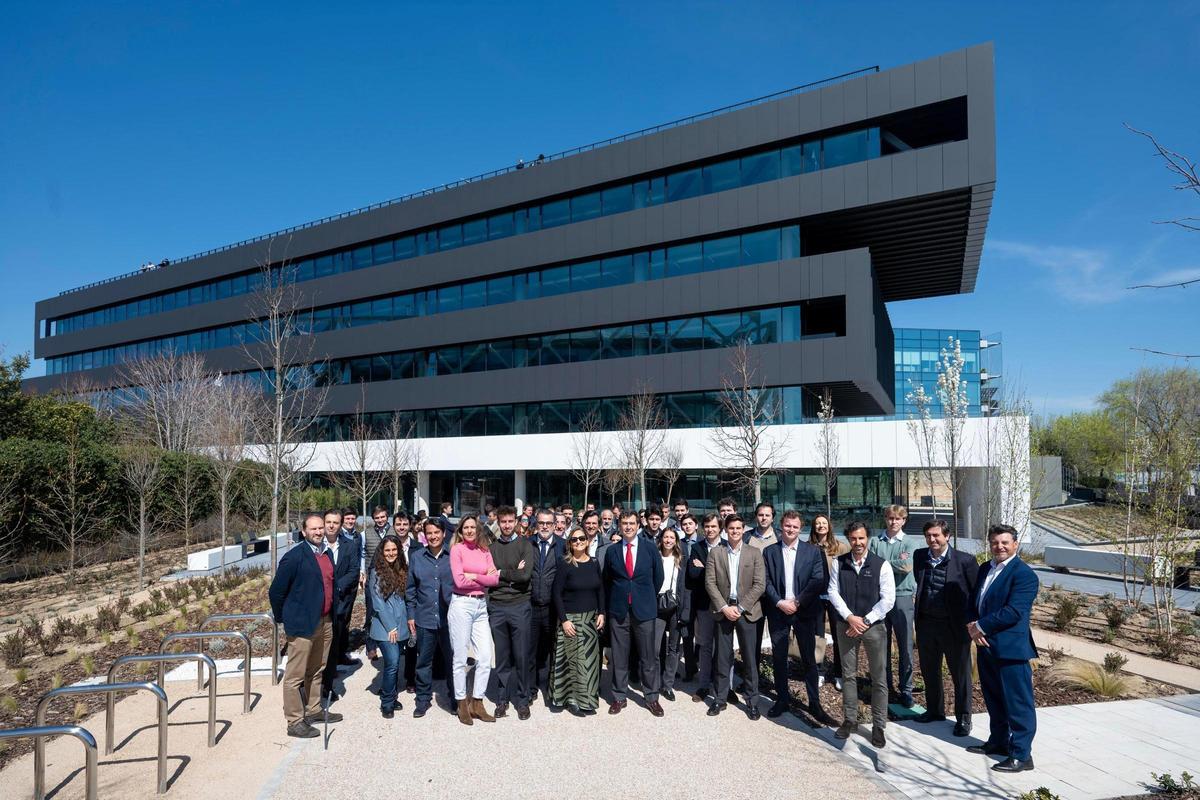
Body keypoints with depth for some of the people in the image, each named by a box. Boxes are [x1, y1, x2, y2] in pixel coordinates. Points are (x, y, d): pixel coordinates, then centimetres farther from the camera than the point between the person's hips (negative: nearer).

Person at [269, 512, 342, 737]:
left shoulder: (327, 554, 9)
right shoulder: (294, 557, -13)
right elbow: (276, 591, -9)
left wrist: (332, 615, 14)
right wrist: (282, 618, -1)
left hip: (325, 622, 7)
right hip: (302, 624, -7)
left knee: (316, 671, 19)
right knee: (295, 676, 1)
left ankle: (313, 710, 33)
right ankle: (295, 722, 9)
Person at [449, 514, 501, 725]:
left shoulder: (484, 551, 11)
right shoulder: (457, 549, -2)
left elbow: (495, 580, 1)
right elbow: (459, 581, -11)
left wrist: (474, 576, -10)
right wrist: (485, 578, -3)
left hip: (481, 606, 4)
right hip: (461, 605, -4)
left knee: (486, 658, 2)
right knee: (460, 658, 4)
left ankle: (477, 703, 17)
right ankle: (462, 705, 18)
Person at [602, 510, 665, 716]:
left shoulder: (649, 548, -1)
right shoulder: (611, 550, 3)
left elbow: (658, 576, 8)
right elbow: (606, 580, 12)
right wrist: (612, 602, 11)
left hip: (644, 609, -1)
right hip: (618, 610, 1)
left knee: (648, 656, 5)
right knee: (619, 656, 7)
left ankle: (651, 697, 18)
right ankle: (619, 697, 20)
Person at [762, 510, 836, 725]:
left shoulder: (813, 551, 2)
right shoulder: (769, 552, 5)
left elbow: (818, 580, -6)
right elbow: (766, 581, 0)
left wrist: (797, 602, -13)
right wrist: (780, 602, -13)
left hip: (804, 611, -1)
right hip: (778, 611, 1)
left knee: (809, 659, 3)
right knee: (778, 658, 8)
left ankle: (815, 704, 13)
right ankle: (781, 700, 20)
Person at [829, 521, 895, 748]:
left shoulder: (881, 565, -6)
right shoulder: (839, 563, 1)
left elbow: (888, 599, -8)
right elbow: (833, 592, 0)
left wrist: (865, 621, -11)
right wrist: (850, 617, -11)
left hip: (873, 626, -2)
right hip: (846, 625, 2)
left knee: (879, 678, 2)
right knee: (848, 675, 11)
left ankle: (878, 726, 13)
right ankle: (849, 719, 23)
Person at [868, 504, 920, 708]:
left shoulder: (911, 543, 2)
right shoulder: (875, 542, 6)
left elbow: (907, 566, -13)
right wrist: (896, 562, -12)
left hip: (902, 597, -2)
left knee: (905, 646, 2)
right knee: (882, 646, 9)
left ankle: (905, 690, 13)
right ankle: (886, 688, 20)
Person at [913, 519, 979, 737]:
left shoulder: (965, 560, -14)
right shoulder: (919, 556, 1)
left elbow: (978, 591, -7)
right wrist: (917, 598, 7)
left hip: (954, 626, -5)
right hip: (926, 623, 5)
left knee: (960, 674, 9)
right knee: (929, 671, 17)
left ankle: (963, 718, 25)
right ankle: (935, 710, 36)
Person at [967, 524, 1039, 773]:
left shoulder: (1023, 574, -14)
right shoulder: (985, 569, 13)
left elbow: (1014, 611, -21)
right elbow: (974, 602, 15)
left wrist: (981, 626, -16)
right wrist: (972, 627, -4)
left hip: (1010, 648, -9)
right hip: (986, 645, 9)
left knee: (1018, 703, 0)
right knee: (993, 699, 20)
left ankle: (1021, 754, 8)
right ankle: (998, 741, 34)